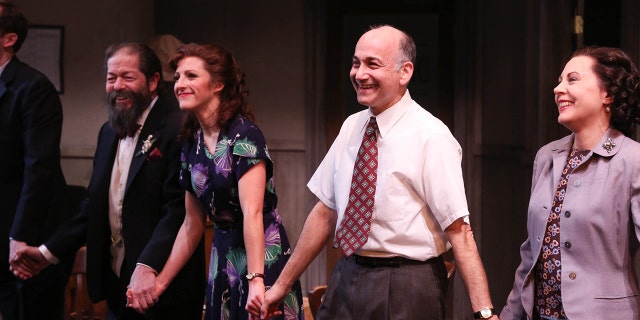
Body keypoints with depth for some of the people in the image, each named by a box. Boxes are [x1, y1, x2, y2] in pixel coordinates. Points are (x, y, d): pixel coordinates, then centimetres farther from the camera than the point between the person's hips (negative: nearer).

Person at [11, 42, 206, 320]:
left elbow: (179, 209, -20)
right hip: (117, 286, 7)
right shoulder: (109, 132, 14)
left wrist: (148, 266, -29)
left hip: (164, 291, -7)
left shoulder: (177, 128, -13)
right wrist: (48, 251, 8)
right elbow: (94, 207, 16)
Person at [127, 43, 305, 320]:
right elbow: (193, 224, 13)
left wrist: (256, 280, -31)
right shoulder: (192, 145, 7)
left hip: (263, 258, -7)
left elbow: (252, 212, -23)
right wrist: (161, 281, 12)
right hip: (222, 261, 7)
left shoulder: (243, 134, -14)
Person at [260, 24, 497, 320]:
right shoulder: (351, 127, 6)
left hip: (406, 291, -6)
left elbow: (458, 231, -19)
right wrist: (282, 285, 12)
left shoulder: (431, 138, -14)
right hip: (347, 280, 6)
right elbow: (326, 212, 11)